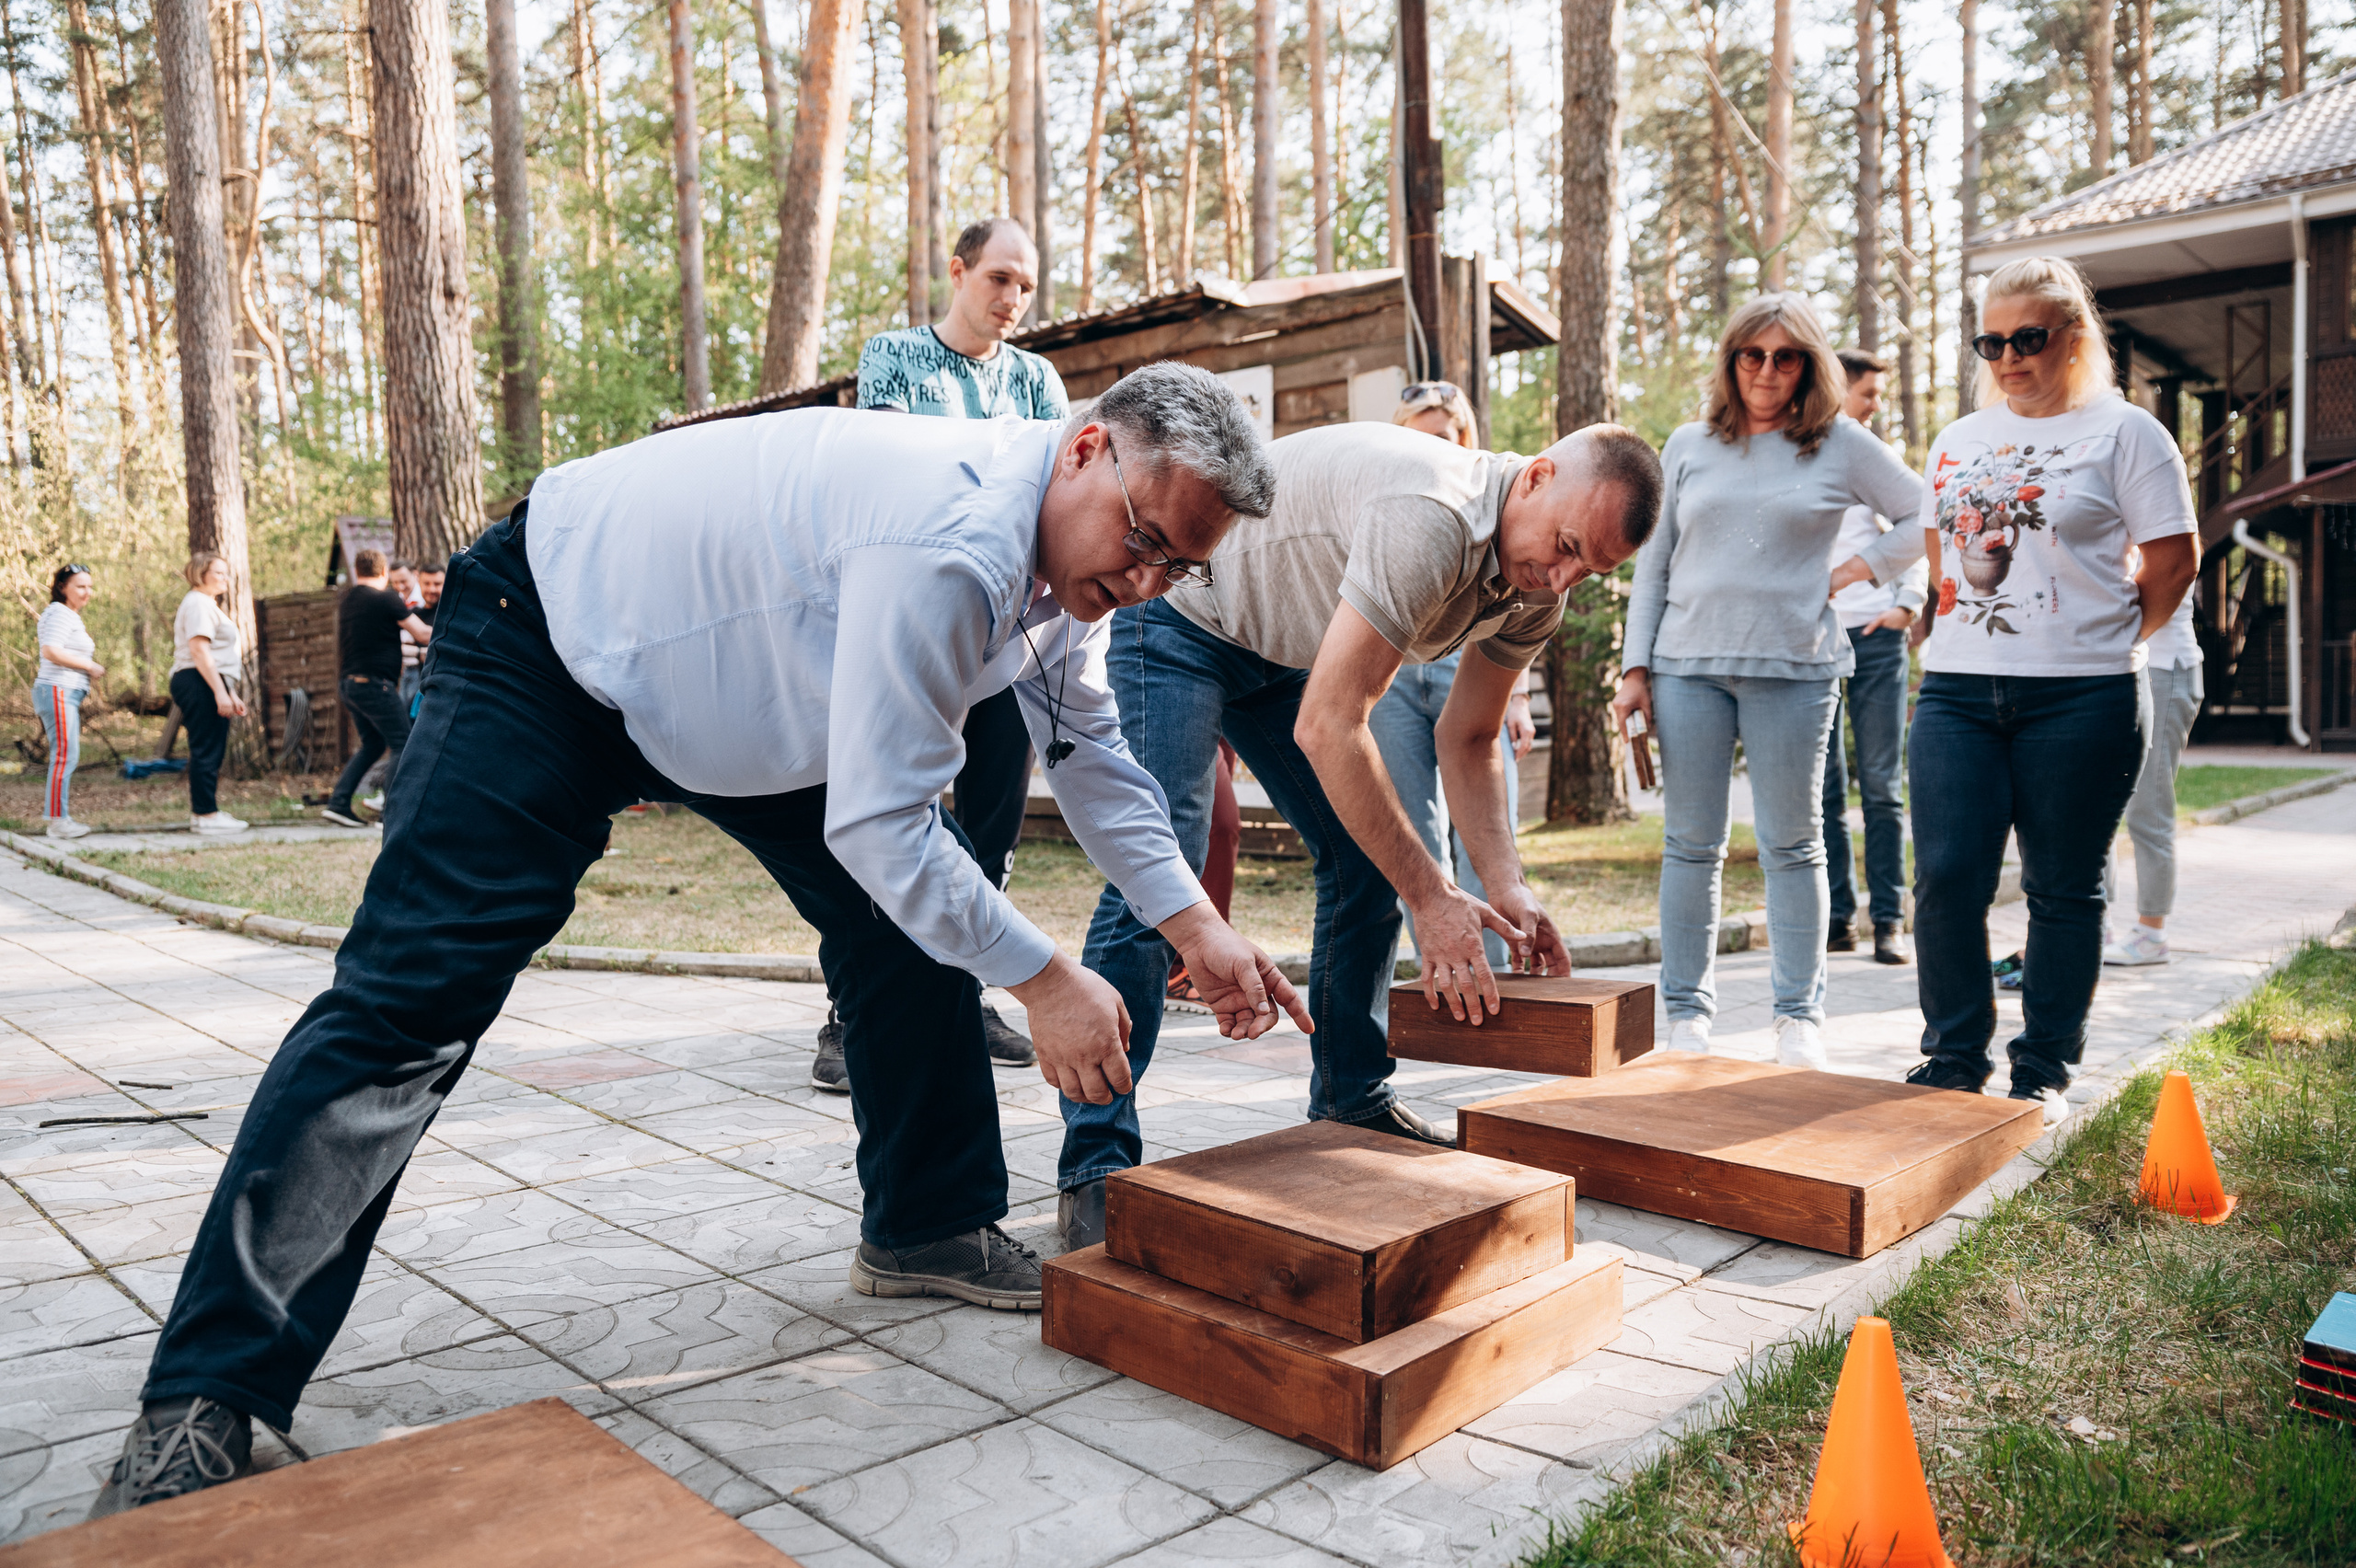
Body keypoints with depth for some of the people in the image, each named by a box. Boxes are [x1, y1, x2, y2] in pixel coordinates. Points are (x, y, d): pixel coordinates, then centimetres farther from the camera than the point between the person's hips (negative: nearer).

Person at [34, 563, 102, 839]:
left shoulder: (70, 616, 22)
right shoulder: (59, 614, -10)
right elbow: (51, 651, -23)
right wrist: (90, 666, -16)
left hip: (68, 694, 11)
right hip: (58, 692, -11)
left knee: (67, 757, 13)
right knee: (65, 756, -11)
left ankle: (61, 816, 18)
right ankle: (58, 821, -10)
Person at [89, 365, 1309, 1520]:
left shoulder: (1074, 558, -7)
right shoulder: (951, 539, -38)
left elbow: (1090, 752, 6)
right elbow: (877, 820, -36)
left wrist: (1195, 924, 0)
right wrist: (1042, 981, -27)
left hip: (746, 683, 9)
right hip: (546, 647, -8)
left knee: (914, 924, 1)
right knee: (412, 992, -15)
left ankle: (928, 1229, 18)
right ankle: (207, 1395, -5)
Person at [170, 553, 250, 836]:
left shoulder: (208, 605, 25)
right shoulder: (198, 603, -8)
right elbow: (199, 649, -19)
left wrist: (231, 693, 25)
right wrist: (221, 691, -24)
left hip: (209, 685, 11)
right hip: (201, 684, -11)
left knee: (207, 751, 13)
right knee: (207, 751, -10)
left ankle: (202, 812, 18)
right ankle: (206, 814, -10)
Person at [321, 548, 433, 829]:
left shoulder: (346, 601, 12)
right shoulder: (386, 599, -10)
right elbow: (422, 634, -9)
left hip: (350, 683, 8)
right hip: (376, 684, -8)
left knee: (372, 745, 18)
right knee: (402, 745, -2)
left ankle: (338, 803, 11)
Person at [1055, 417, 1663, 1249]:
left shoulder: (1537, 591, -7)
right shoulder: (1432, 521, -36)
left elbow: (1467, 740, 1)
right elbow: (1326, 728, -38)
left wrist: (1506, 884, -14)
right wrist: (1434, 898, -34)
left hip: (1290, 649, 9)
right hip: (1179, 612, -9)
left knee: (1367, 860, 4)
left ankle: (1351, 1103, 19)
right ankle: (1096, 1165, -14)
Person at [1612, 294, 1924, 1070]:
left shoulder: (1842, 444, 6)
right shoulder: (1689, 446, 11)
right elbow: (1652, 565, 10)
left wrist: (1855, 571, 0)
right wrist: (1635, 668, 4)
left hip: (1793, 667, -1)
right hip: (1688, 664, 2)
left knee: (1791, 845, 3)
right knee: (1691, 844, 4)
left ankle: (1799, 1016, 11)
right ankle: (1687, 1009, 13)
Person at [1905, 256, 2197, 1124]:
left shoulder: (2123, 431, 1)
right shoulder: (1958, 440, 15)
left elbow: (2175, 561, 2)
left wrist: (2100, 643, 5)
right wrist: (1977, 629, 14)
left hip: (2080, 699, -3)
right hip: (1957, 692, 4)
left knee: (2063, 889, 4)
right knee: (1946, 876, -4)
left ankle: (2045, 1070, 16)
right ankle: (1953, 1057, 11)